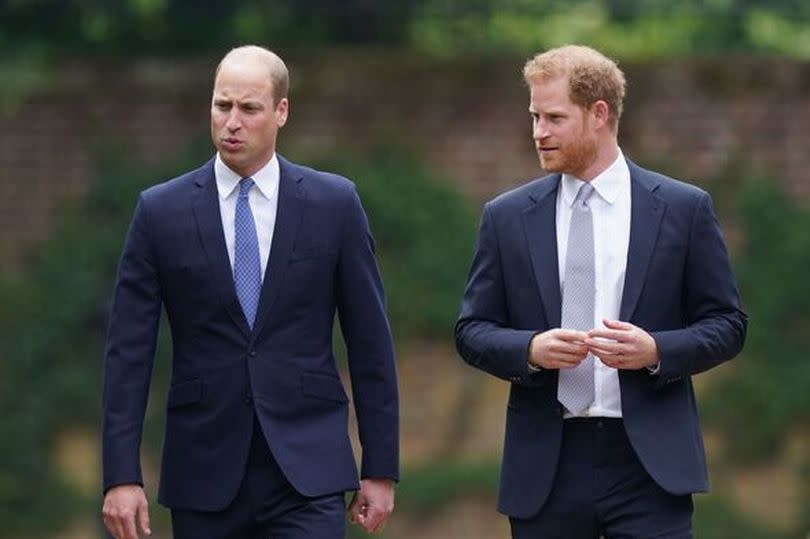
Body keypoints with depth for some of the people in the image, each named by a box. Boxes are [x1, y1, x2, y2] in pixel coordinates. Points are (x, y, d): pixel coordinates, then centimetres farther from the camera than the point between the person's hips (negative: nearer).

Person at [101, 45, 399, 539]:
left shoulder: (334, 203, 2)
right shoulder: (161, 211, 2)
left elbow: (370, 341, 5)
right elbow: (128, 351, 0)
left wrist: (381, 469, 3)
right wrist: (122, 476, -6)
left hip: (307, 473, -1)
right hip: (204, 475, 1)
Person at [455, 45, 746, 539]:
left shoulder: (683, 209, 4)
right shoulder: (507, 217, 8)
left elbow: (727, 324, 5)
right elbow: (473, 330, 9)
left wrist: (656, 350, -13)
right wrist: (530, 349, -12)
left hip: (648, 460, -2)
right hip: (545, 462, 2)